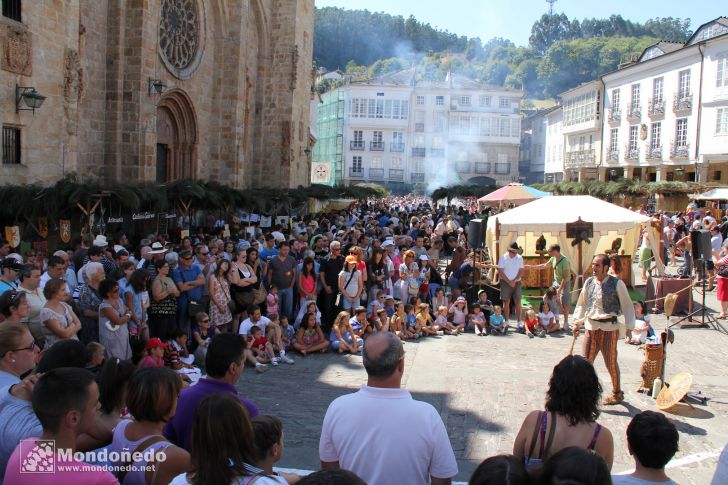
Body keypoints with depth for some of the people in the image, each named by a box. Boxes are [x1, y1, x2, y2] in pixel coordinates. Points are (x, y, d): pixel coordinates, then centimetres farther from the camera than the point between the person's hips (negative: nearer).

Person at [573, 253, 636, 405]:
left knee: (611, 363, 6)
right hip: (591, 327, 4)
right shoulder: (589, 282, 5)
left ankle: (617, 393, 26)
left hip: (609, 328, -4)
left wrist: (629, 327, -4)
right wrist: (577, 322, 11)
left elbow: (627, 306, -2)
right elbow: (581, 304, 14)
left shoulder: (617, 284, -7)